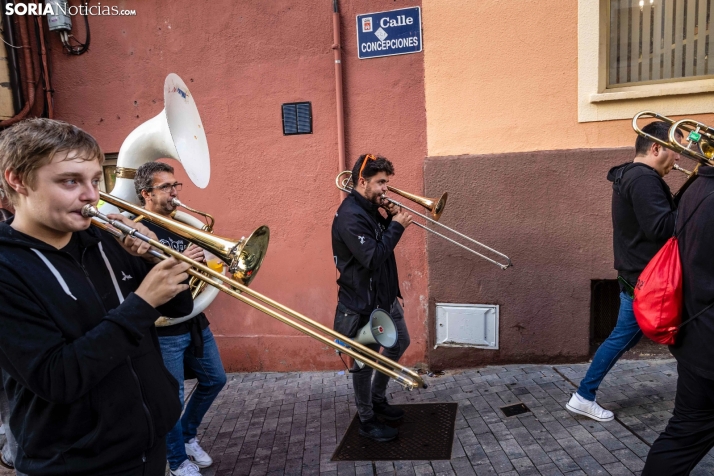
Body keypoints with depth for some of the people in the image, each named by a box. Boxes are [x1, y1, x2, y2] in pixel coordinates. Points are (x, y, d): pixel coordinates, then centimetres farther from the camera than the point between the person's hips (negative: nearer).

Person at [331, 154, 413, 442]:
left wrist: (391, 221, -3)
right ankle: (366, 420, 24)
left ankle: (377, 399, 40)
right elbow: (373, 257, -29)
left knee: (400, 343, 24)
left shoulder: (370, 209, 7)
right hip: (362, 303, -10)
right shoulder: (349, 216, -24)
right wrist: (397, 227, -22)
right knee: (365, 362, 6)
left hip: (384, 296, 10)